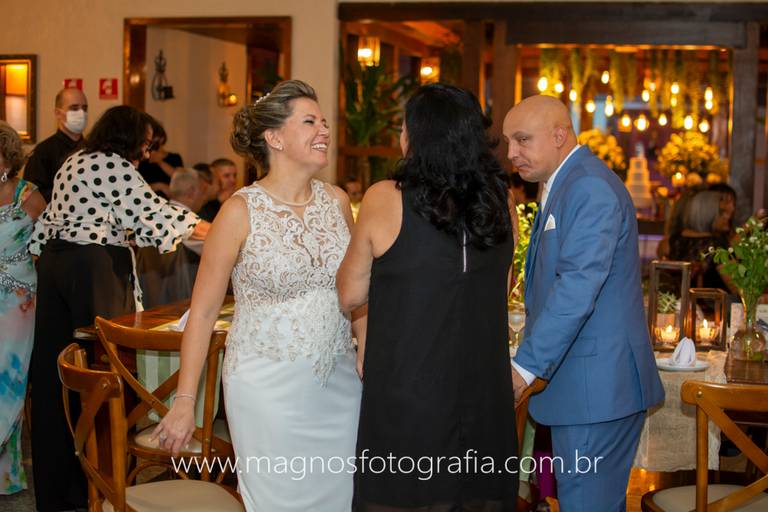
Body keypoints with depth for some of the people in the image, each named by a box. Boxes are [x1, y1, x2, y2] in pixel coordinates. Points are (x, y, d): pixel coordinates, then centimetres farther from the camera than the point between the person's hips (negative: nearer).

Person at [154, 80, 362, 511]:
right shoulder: (242, 210, -10)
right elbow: (203, 311, -6)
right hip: (269, 388, -4)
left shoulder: (337, 201, 3)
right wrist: (185, 402, -8)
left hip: (339, 383, 5)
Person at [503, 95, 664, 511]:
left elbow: (579, 285, -25)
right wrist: (531, 362, 16)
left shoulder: (590, 187, -16)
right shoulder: (562, 188, 18)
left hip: (597, 384, -10)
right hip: (581, 383, 10)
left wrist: (526, 366, -25)